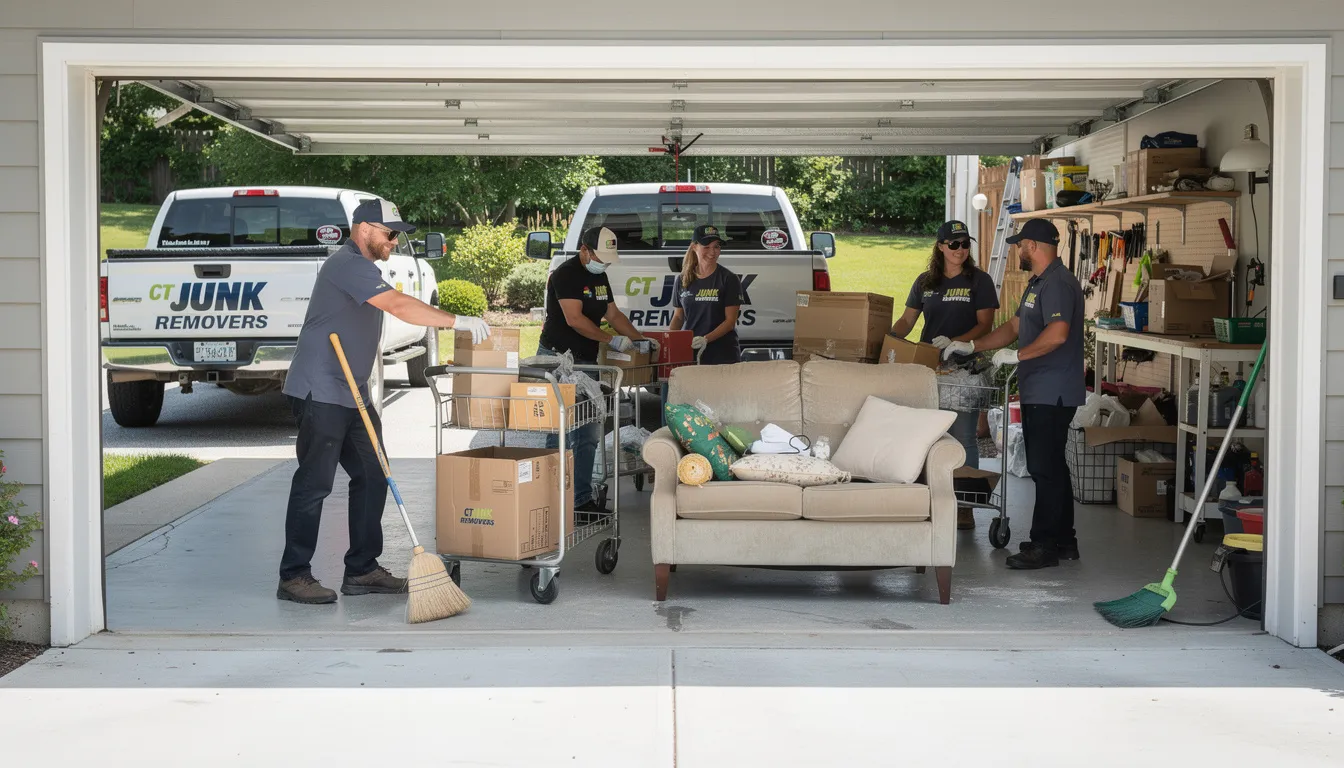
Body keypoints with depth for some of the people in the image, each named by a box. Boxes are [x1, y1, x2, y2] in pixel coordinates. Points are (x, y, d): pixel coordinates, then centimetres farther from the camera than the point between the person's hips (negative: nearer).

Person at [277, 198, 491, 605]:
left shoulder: (363, 268, 19)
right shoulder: (347, 265, -15)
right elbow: (400, 305, -26)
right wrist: (458, 322, -25)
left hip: (351, 393, 10)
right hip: (321, 392, -10)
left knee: (372, 477, 8)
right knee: (314, 483, -7)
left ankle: (362, 570, 14)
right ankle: (294, 576, -1)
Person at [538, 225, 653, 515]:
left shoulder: (599, 277, 15)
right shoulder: (566, 274, -13)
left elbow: (613, 313, 22)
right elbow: (574, 319, -21)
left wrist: (640, 339, 12)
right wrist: (612, 340, -17)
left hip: (586, 361, 9)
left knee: (590, 434, 8)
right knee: (561, 435, -8)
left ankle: (582, 498, 14)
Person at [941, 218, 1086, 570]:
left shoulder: (1058, 283, -16)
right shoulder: (1038, 283, 20)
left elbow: (1057, 333, -29)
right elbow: (1015, 327, 26)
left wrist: (1017, 355, -20)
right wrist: (971, 346, 21)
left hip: (1052, 393, -11)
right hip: (1039, 392, 11)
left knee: (1045, 468, -7)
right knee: (1051, 467, 14)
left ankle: (1045, 545, -2)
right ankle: (1063, 539, 22)